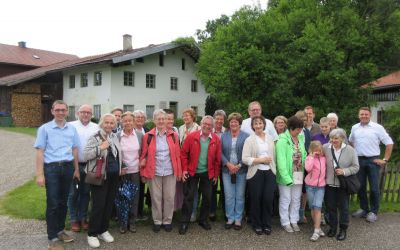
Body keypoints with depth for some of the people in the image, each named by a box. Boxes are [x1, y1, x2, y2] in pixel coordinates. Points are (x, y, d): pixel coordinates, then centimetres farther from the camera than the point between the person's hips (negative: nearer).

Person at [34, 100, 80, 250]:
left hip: (68, 167, 4)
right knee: (52, 203, 0)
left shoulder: (72, 129, 8)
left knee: (63, 201, 13)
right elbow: (40, 152, -5)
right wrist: (40, 174, -10)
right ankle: (52, 238, 11)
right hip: (51, 168, -3)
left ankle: (60, 230, 29)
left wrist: (76, 169, 15)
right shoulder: (44, 128, -2)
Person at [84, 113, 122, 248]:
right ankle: (92, 234, 13)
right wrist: (100, 148, -25)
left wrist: (121, 167, 15)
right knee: (98, 205, -3)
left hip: (114, 176, 6)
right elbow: (85, 155, -17)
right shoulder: (95, 137, -9)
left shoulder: (115, 137, 10)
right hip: (100, 176, -6)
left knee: (109, 204, 12)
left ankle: (103, 230, 27)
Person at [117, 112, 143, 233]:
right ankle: (122, 223, 21)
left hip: (136, 170, 1)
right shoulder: (117, 136, -5)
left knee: (134, 196, 8)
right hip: (122, 171, -1)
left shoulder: (140, 135, -1)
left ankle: (132, 222, 23)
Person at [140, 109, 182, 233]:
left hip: (170, 172, 1)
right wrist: (143, 173, -2)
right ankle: (157, 221, 26)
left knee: (169, 197, 8)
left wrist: (179, 172, 0)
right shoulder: (148, 136, -2)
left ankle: (167, 221, 26)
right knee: (156, 197, 9)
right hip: (154, 172, -1)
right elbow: (144, 155, 1)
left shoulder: (173, 135, 2)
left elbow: (177, 154, 3)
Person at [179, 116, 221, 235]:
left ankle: (203, 220, 30)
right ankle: (184, 222, 15)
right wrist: (184, 169, -11)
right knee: (188, 197, 3)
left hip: (208, 173, 3)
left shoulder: (216, 140, -3)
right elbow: (183, 153, -6)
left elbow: (217, 158, 1)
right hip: (192, 172, -2)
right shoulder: (191, 137, -10)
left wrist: (216, 174, 3)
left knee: (207, 197, 11)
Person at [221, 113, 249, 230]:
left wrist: (239, 166, -13)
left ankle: (238, 219, 20)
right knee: (229, 196, 5)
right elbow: (220, 152, 1)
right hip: (227, 170, 2)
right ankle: (230, 218, 19)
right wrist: (228, 164, -11)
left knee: (240, 196, 7)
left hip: (241, 171, -1)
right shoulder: (224, 136, 6)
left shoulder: (246, 136, -2)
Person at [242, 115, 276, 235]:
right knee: (256, 199, 6)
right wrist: (261, 160, -14)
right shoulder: (249, 140, -4)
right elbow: (245, 159, -12)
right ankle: (257, 225, 24)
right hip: (256, 173, -3)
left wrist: (273, 166, 9)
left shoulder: (270, 138, 8)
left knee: (268, 199, 2)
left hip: (269, 172, 3)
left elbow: (273, 154, 15)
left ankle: (267, 225, 20)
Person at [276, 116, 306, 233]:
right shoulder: (283, 140, -15)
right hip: (287, 175, -6)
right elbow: (281, 160, -18)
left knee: (296, 199, 16)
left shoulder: (300, 138, 4)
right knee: (285, 199, 7)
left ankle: (294, 221, 31)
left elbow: (303, 155, 7)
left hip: (298, 175, 6)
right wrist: (286, 177, -22)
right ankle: (285, 222, 23)